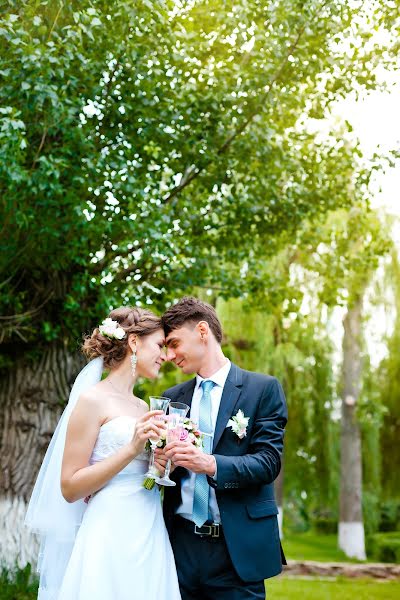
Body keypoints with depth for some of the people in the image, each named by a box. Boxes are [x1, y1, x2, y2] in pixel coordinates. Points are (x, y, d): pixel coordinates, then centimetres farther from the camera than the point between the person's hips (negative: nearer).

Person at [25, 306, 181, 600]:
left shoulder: (142, 407, 13)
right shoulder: (93, 400, -8)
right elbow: (69, 488, -12)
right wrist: (131, 448, -19)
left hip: (151, 538, 7)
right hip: (111, 539, -7)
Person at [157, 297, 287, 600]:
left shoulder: (263, 388, -1)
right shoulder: (172, 398, 12)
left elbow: (268, 461, -9)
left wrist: (210, 464, -25)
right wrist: (161, 460, -12)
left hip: (237, 549, -3)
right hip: (181, 544, 4)